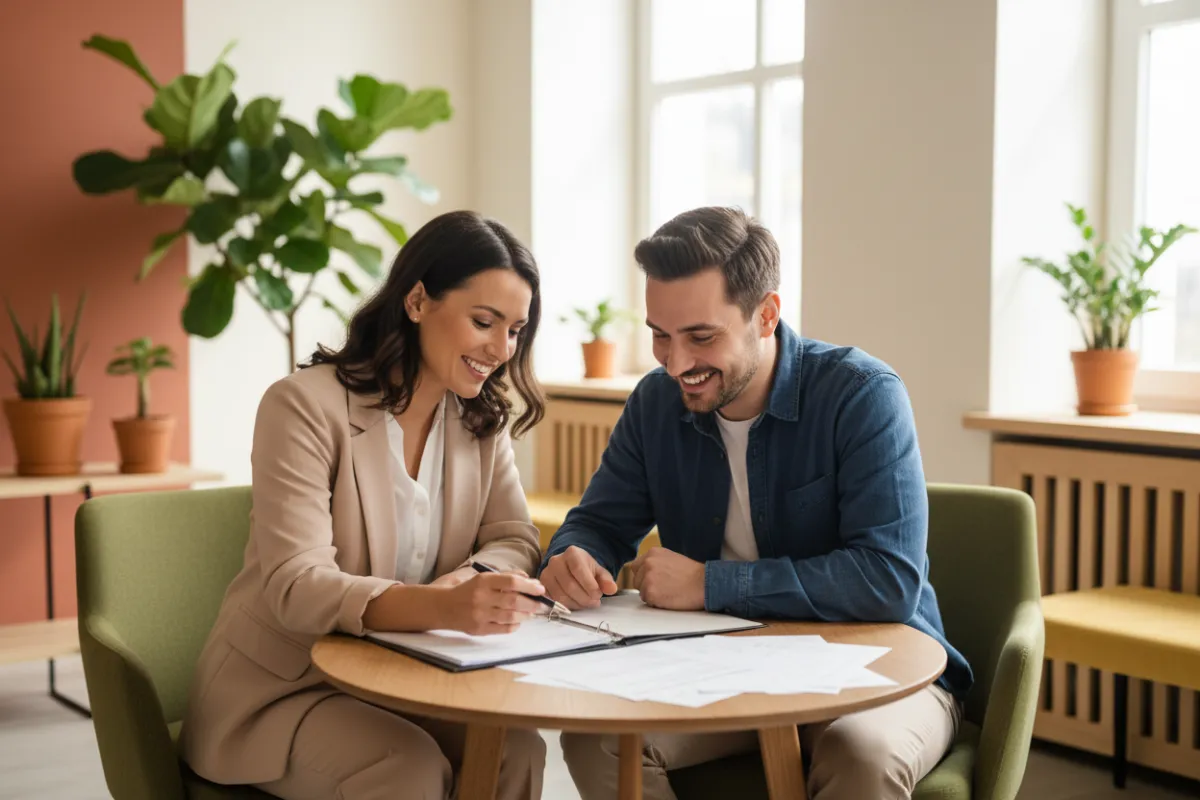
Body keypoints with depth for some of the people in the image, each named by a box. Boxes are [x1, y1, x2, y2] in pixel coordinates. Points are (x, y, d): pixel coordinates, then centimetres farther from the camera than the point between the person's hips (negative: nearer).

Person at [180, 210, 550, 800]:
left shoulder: (481, 420, 5)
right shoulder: (306, 406, -17)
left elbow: (514, 541, 2)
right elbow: (296, 588, -26)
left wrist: (469, 581, -24)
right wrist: (442, 606, -44)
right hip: (280, 690, -5)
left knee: (515, 749, -23)